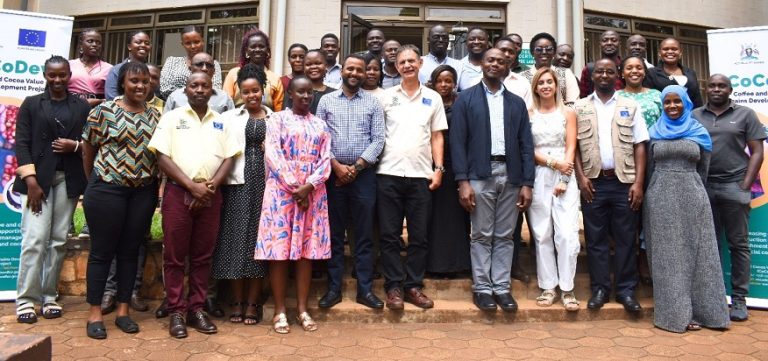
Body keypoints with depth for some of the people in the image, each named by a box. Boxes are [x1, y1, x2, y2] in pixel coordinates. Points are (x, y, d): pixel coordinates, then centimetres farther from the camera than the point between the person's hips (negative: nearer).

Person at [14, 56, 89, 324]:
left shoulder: (82, 106, 10)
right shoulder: (31, 104, 7)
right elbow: (22, 143, 0)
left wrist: (75, 146, -9)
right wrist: (31, 181, -9)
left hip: (68, 180, 1)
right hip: (38, 178, -1)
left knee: (59, 241, 3)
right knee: (35, 239, -8)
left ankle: (49, 296, 12)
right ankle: (26, 299, 2)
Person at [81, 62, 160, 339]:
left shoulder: (155, 116, 7)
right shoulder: (104, 111, -4)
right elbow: (88, 149, 3)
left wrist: (152, 180, 5)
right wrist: (94, 182, 9)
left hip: (143, 192, 4)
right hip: (107, 189, -3)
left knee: (130, 251, 9)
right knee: (102, 251, 3)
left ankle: (123, 311, 19)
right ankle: (95, 313, 14)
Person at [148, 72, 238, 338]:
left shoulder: (221, 122, 13)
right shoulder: (172, 117, 4)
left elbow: (229, 158, 8)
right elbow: (163, 158, -4)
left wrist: (212, 184, -9)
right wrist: (192, 186, -12)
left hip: (211, 195, 3)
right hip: (178, 192, -2)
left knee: (203, 256, 8)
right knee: (174, 255, 1)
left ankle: (196, 309, 17)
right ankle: (177, 312, 11)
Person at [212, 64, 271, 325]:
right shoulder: (229, 117, 8)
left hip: (265, 183, 0)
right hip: (237, 183, 0)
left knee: (259, 239, 3)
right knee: (235, 239, 1)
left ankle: (252, 302, 12)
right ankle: (237, 301, 13)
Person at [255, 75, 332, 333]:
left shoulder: (320, 125, 15)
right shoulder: (278, 119, 5)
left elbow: (325, 159, 5)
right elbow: (273, 155, -6)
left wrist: (308, 186, -11)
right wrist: (294, 187, -14)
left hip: (313, 192, 3)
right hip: (282, 190, -3)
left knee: (308, 250, 4)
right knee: (280, 249, -2)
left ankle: (302, 309, 12)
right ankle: (280, 311, 7)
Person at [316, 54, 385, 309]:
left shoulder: (373, 102, 7)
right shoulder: (326, 101, 8)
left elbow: (378, 140, 0)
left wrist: (356, 166, -9)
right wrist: (337, 166, -9)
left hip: (364, 174, 0)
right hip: (333, 173, 1)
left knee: (364, 234, 3)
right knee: (334, 233, 6)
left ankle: (365, 289, 12)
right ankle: (334, 288, 15)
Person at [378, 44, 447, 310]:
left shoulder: (433, 98, 10)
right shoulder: (386, 96, 8)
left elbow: (437, 136, 10)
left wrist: (439, 168, 1)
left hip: (421, 175, 1)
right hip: (389, 173, 0)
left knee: (419, 236, 5)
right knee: (389, 235, 2)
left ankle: (414, 286, 16)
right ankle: (394, 286, 12)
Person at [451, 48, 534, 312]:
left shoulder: (517, 102, 13)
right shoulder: (466, 99, 4)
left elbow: (526, 145, 9)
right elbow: (458, 142, -2)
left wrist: (527, 183, 1)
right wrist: (462, 181, -11)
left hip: (511, 175, 3)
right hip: (480, 175, -3)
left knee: (505, 236, 7)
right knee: (481, 236, 2)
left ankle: (501, 287, 16)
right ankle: (482, 288, 12)